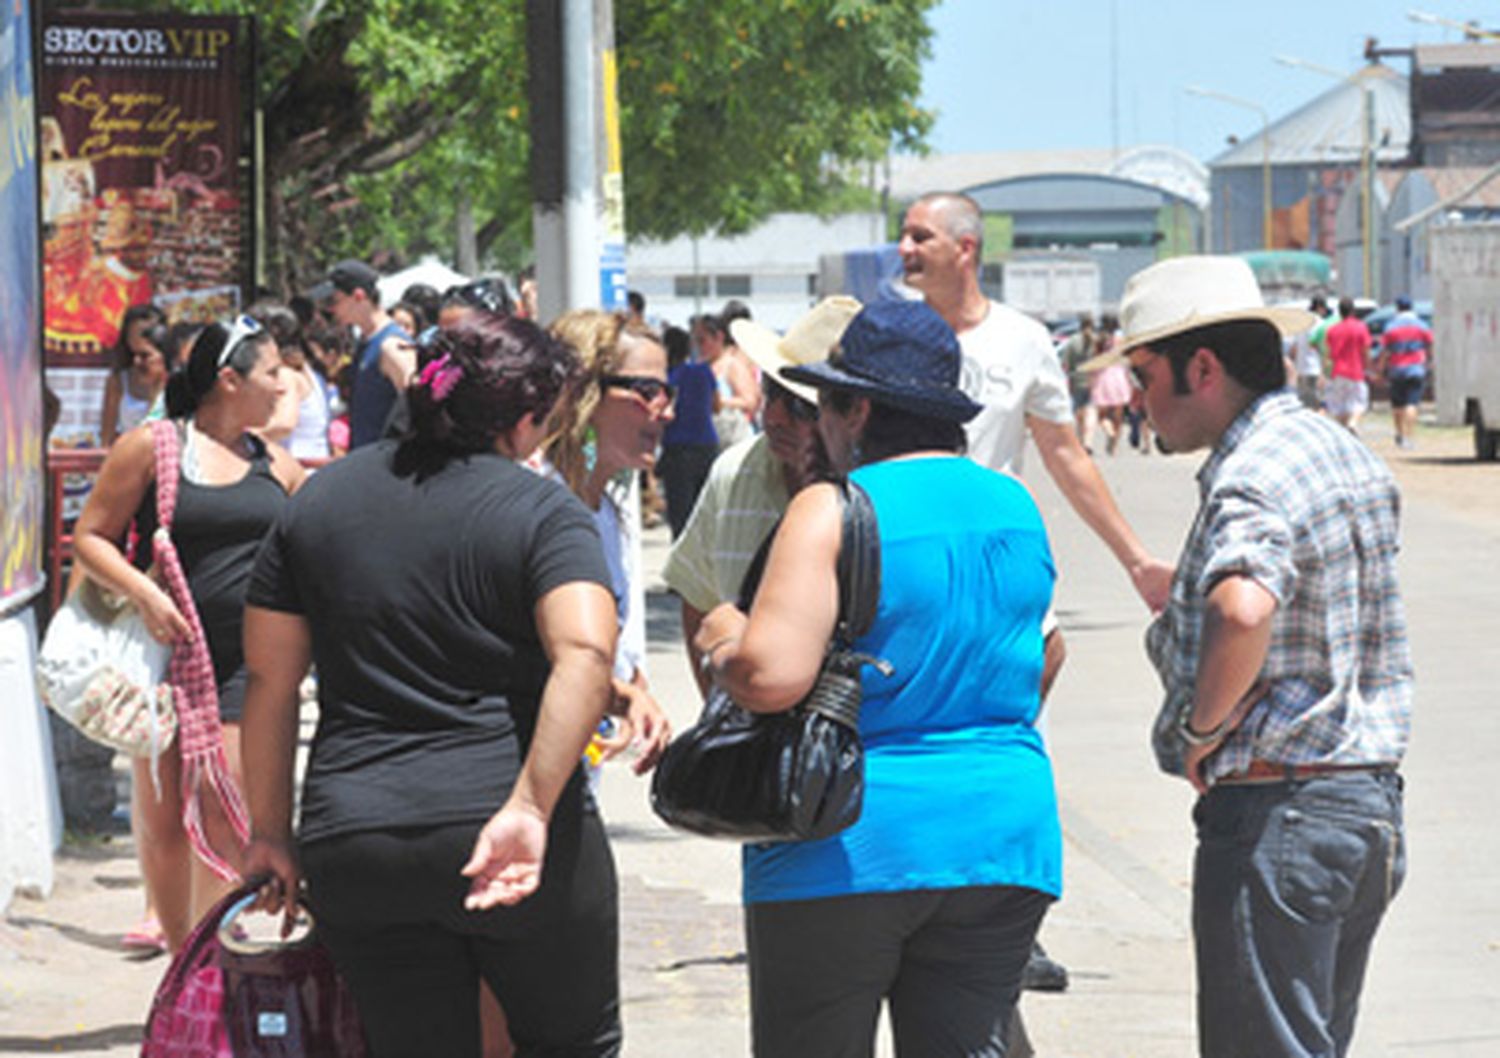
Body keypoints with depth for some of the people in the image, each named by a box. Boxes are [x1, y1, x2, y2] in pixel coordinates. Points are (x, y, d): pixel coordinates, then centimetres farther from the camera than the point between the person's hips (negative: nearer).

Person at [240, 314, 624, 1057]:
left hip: (351, 851, 4)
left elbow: (269, 680, 9)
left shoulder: (319, 501, 9)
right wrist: (528, 809, -24)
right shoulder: (544, 514, -4)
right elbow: (584, 656, -21)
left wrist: (271, 831, 15)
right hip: (519, 848, -4)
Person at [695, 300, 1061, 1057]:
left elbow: (770, 676, -22)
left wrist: (722, 641, -3)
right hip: (1000, 840, 6)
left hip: (847, 849, -5)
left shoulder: (833, 512, -12)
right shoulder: (1018, 508, 9)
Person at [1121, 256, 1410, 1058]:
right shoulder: (1347, 453, 13)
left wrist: (1202, 730, -22)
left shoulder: (1253, 479, -18)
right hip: (1370, 801, 9)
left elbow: (1242, 609, -38)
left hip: (1274, 811, -9)